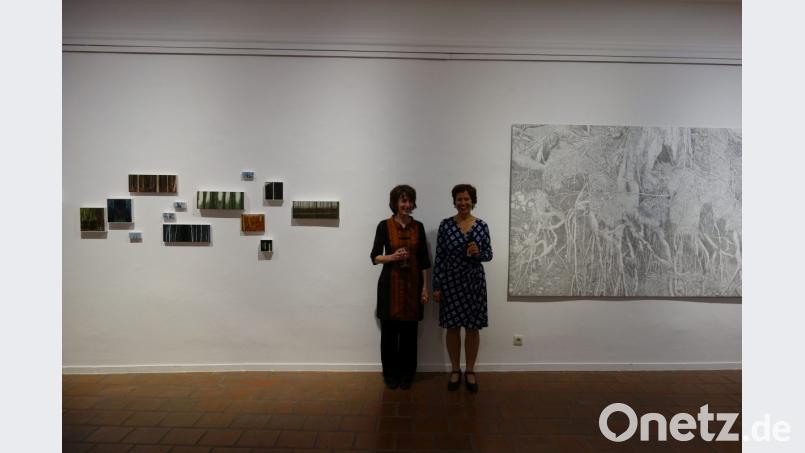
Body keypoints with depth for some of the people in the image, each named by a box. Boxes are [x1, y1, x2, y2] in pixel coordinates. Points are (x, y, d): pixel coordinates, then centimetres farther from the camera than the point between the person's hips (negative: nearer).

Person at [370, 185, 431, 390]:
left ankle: (406, 374, 22)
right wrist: (392, 257, -22)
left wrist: (425, 286, 1)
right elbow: (375, 257, -4)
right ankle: (390, 374, 21)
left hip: (413, 283, 2)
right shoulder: (384, 226, -3)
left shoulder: (418, 227, 5)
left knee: (409, 331, 7)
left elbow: (424, 260, 6)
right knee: (389, 330, 5)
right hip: (390, 283, -2)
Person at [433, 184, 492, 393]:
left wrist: (478, 253, -19)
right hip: (450, 281, -1)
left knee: (472, 327, 8)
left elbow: (489, 255, 4)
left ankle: (470, 371, 25)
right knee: (452, 327, 8)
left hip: (474, 281, 1)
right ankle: (455, 370, 25)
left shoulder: (482, 225, 0)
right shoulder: (445, 225, -3)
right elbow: (439, 257, -3)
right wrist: (436, 286, -5)